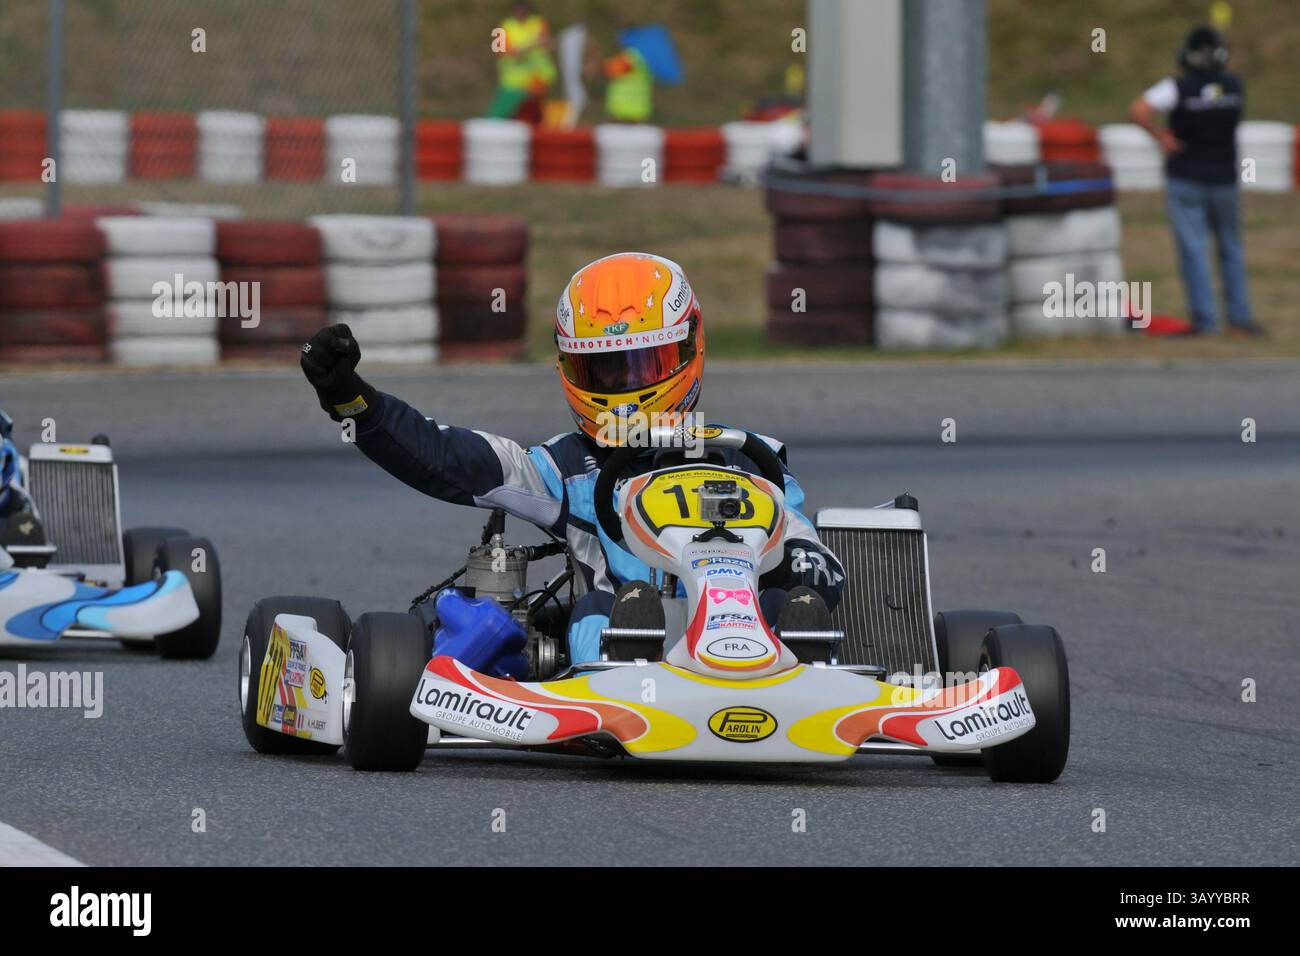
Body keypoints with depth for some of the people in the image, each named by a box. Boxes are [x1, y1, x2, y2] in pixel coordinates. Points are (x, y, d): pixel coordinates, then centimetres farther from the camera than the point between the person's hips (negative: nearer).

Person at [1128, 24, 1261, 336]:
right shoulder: (1235, 86, -3)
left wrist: (1163, 137, -13)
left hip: (1186, 181, -3)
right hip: (1223, 179, 3)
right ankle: (1239, 318, 13)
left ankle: (1205, 319, -6)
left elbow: (1138, 110, -25)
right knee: (1231, 250, 14)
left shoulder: (1179, 88, -14)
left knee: (1193, 249, -1)